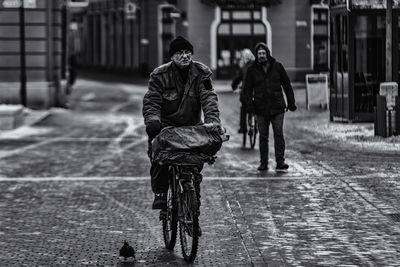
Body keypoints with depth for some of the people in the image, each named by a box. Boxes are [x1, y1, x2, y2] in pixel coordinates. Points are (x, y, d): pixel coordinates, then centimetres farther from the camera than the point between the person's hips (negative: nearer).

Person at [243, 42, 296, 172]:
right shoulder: (252, 69, 4)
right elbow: (247, 88, 8)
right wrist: (249, 103, -6)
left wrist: (291, 102, 4)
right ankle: (263, 163, 12)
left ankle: (280, 162, -7)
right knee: (263, 137, 6)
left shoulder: (277, 66, 3)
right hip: (261, 109, 1)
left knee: (279, 134, -7)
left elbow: (287, 85, 8)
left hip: (277, 107, -1)